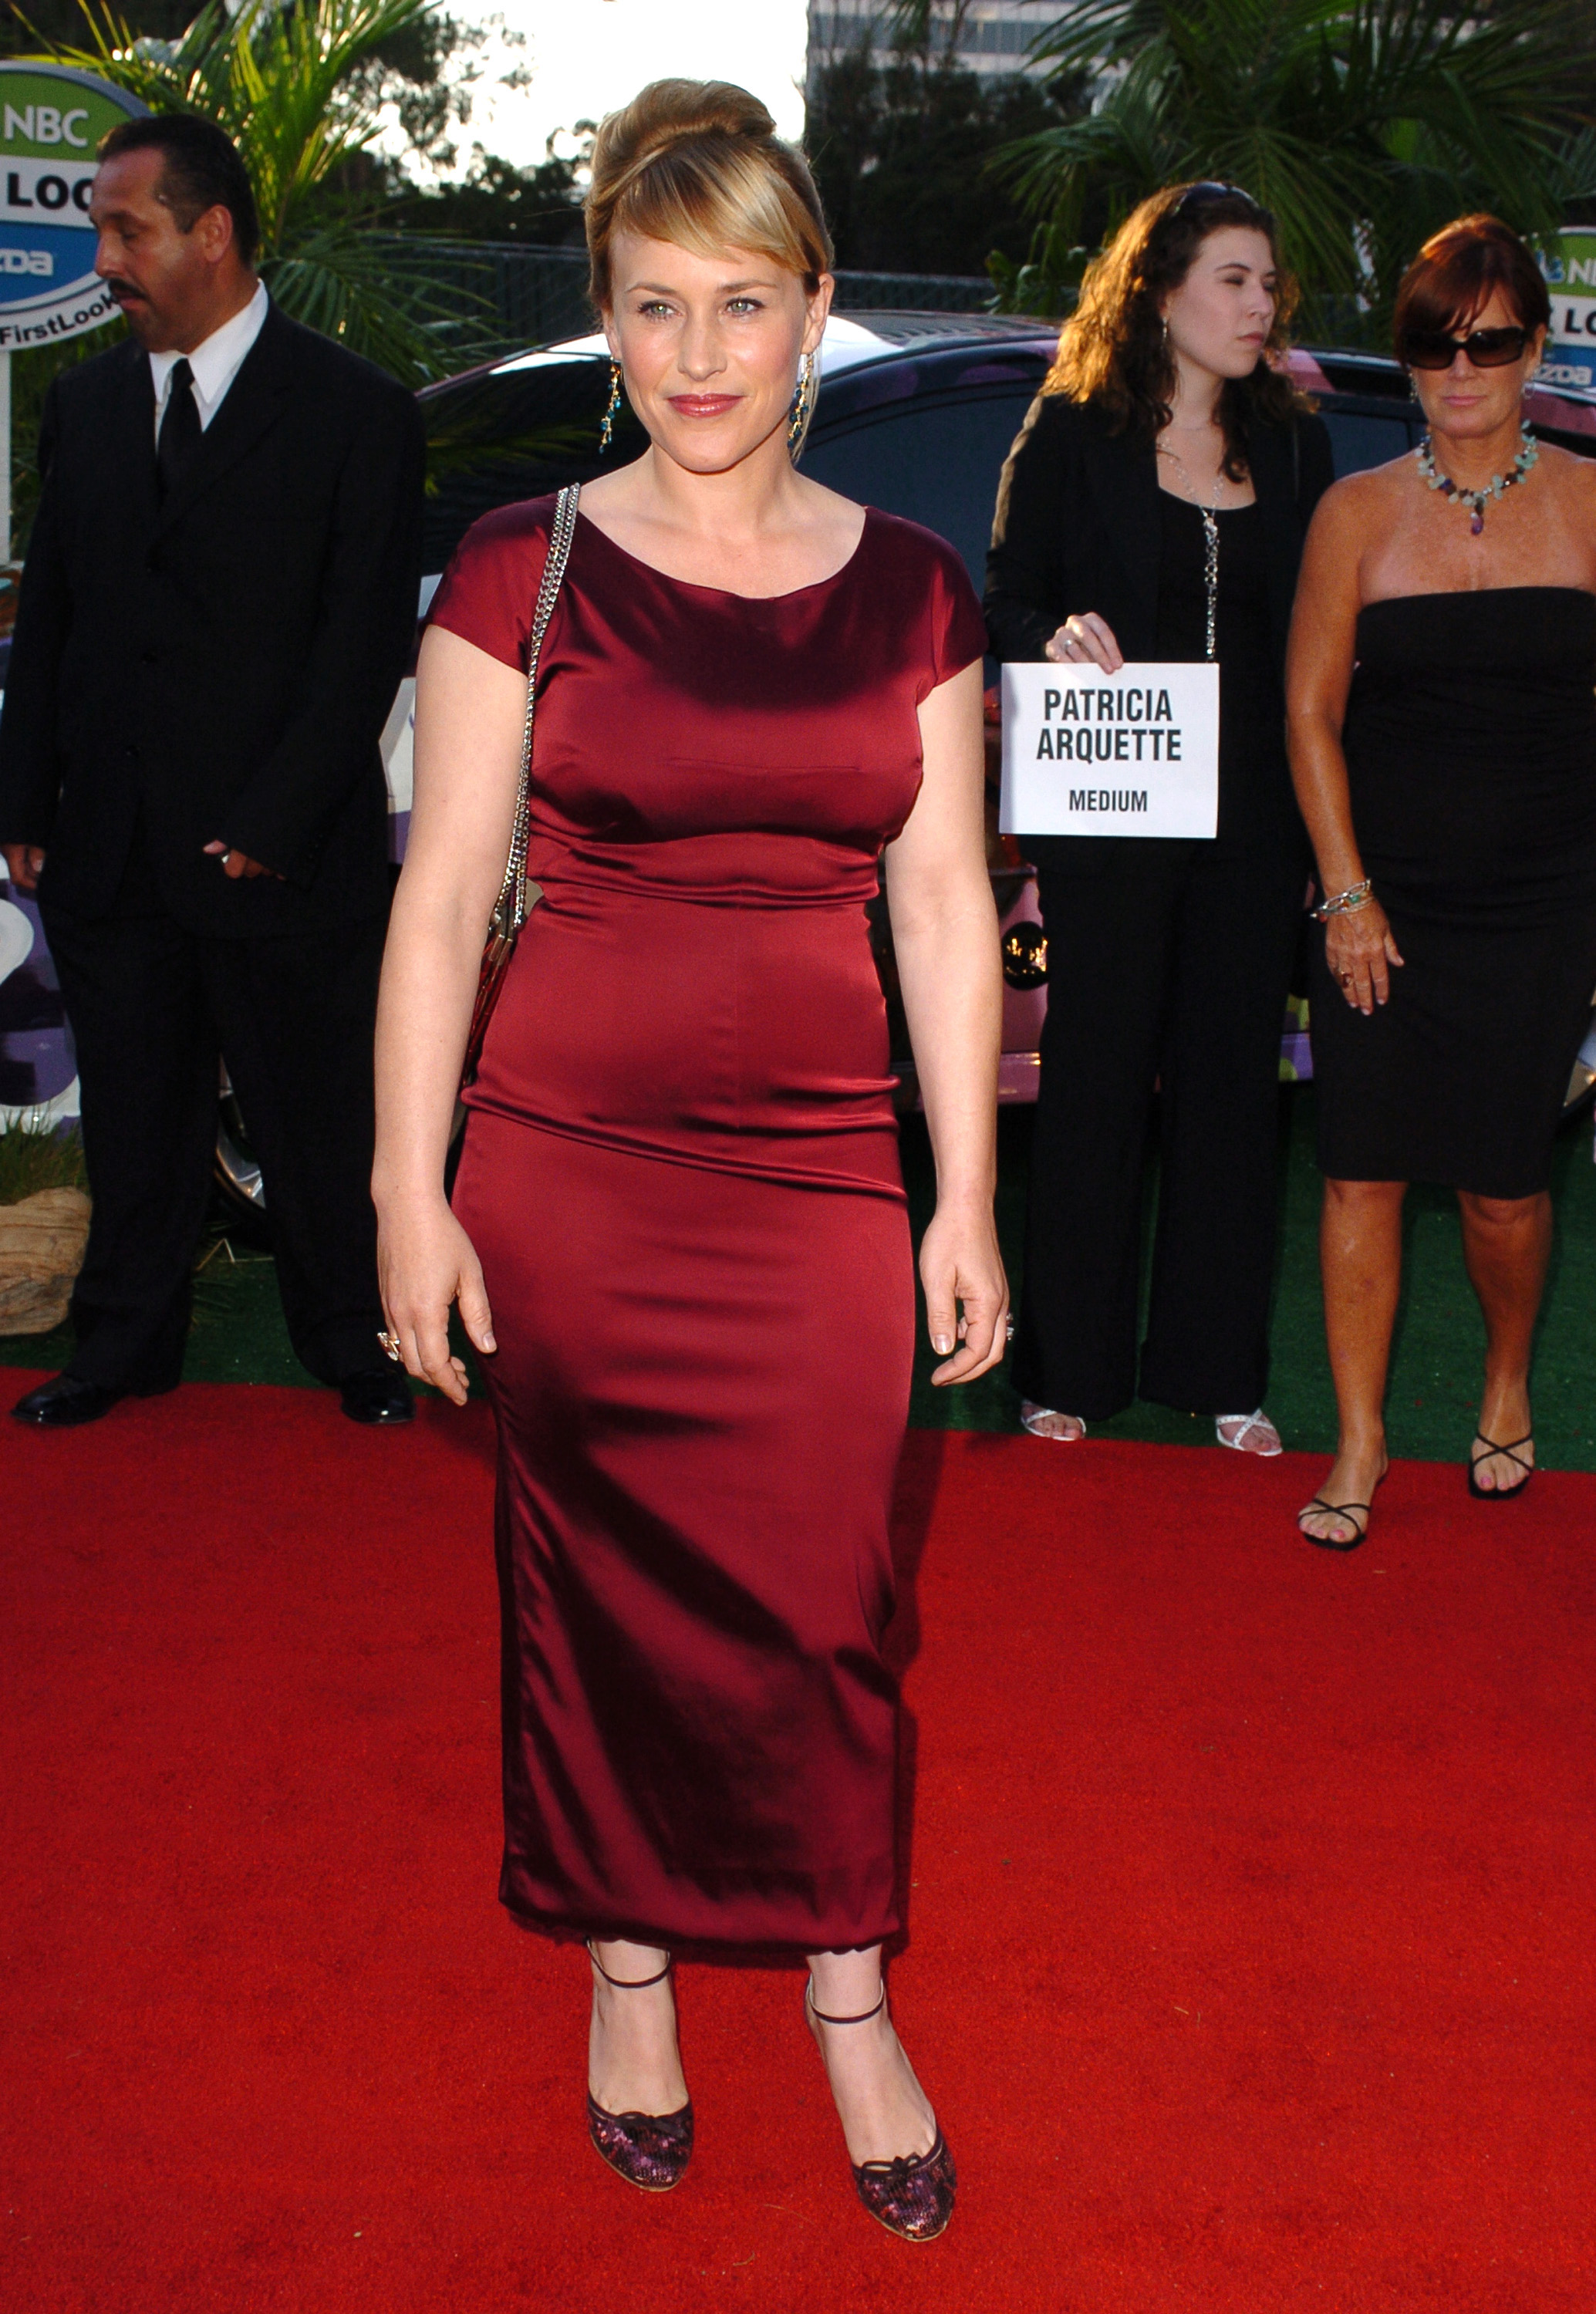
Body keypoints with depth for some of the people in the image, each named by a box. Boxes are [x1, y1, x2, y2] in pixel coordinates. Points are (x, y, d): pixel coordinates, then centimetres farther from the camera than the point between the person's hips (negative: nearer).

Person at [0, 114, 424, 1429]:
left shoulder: (357, 412, -4)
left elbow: (368, 641, -8)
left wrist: (270, 823, -13)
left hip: (287, 862, -4)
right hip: (110, 856, 5)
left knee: (320, 1117, 6)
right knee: (134, 1119, 13)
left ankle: (354, 1347, 24)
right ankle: (129, 1346, 29)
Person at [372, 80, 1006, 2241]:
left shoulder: (913, 591, 4)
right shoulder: (520, 571, -2)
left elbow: (945, 904, 6)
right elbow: (441, 892, -2)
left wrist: (967, 1202, 4)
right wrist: (409, 1192, -5)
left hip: (819, 1176, 1)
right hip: (566, 1166, -1)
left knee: (824, 1600, 6)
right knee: (599, 1581, 10)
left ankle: (849, 1999, 27)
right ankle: (630, 1966, 32)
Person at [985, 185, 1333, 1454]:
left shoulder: (1295, 444, 11)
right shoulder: (1070, 434, 1)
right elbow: (1006, 600, 2)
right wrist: (1058, 635, -21)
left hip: (1253, 817, 3)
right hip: (1108, 812, -3)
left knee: (1233, 1083, 7)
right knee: (1095, 1083, 3)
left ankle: (1220, 1367, 19)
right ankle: (1071, 1369, 16)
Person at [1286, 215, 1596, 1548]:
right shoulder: (1358, 513, 2)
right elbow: (1312, 713, 3)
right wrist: (1346, 891, -3)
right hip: (1384, 892, 0)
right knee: (1363, 1176, -2)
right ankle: (1360, 1444, 13)